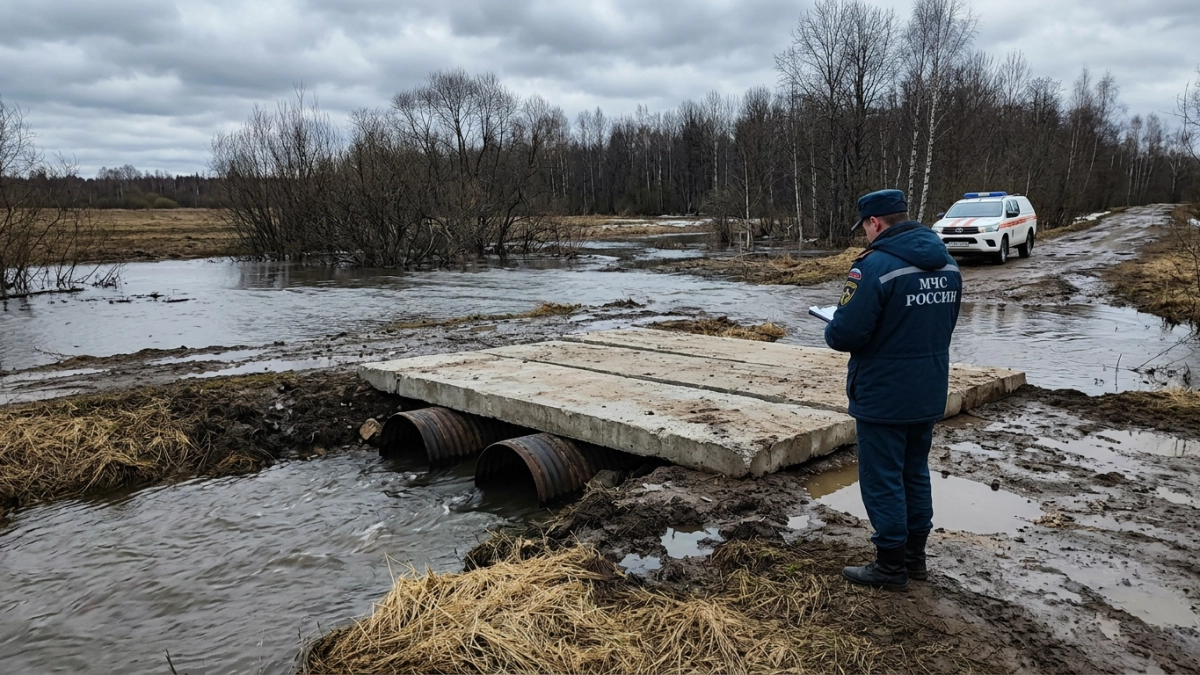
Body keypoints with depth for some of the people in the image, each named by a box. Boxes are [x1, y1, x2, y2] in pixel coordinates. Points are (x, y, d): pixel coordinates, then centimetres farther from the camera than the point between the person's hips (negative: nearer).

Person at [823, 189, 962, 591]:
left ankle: (891, 566, 15)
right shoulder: (947, 264, 5)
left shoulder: (876, 265, -21)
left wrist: (832, 332, -2)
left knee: (882, 480, 5)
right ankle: (915, 556, 32)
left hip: (883, 398, -8)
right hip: (929, 395, 8)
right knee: (915, 474, 20)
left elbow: (846, 334, -24)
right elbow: (943, 324, 15)